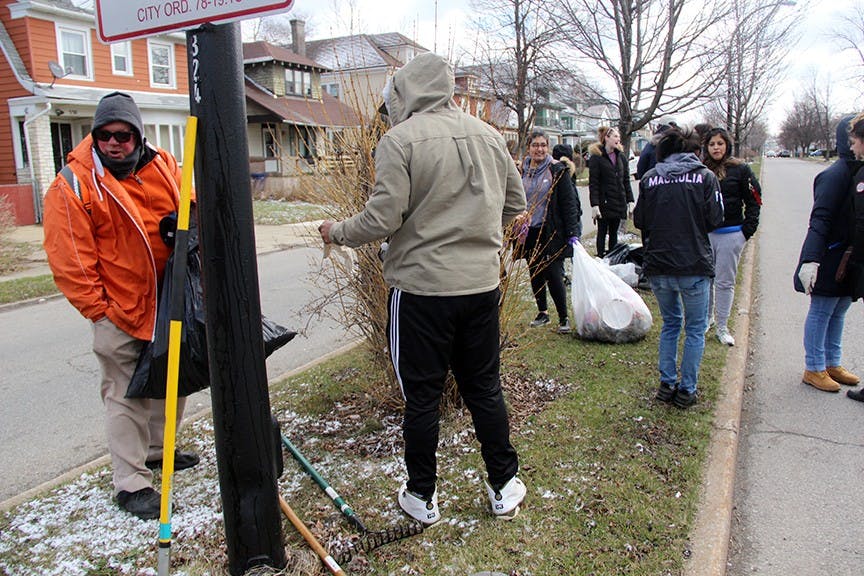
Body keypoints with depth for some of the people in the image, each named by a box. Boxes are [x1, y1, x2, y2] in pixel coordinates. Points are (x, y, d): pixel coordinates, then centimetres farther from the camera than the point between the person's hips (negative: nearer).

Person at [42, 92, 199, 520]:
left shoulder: (163, 167, 4)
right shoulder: (74, 183, -10)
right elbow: (69, 258, -11)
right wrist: (97, 308, -12)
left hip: (169, 303, 6)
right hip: (119, 311, -6)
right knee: (125, 396, 0)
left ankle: (157, 449, 40)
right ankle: (131, 483, 12)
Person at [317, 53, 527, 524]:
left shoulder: (400, 139, -10)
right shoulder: (488, 136, 8)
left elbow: (382, 218, -15)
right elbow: (515, 204, 15)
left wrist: (339, 232, 3)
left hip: (421, 287, -5)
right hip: (482, 285, 5)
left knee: (421, 396, 9)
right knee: (484, 388, 17)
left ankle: (421, 497, 24)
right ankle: (505, 487, 28)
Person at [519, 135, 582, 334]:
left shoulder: (558, 171, -3)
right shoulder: (522, 172, 8)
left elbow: (569, 203, -5)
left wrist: (572, 233, -11)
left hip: (552, 232, -4)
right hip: (529, 233, 4)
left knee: (554, 275, -8)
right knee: (535, 275, 11)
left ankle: (563, 317, 5)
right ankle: (542, 312, 27)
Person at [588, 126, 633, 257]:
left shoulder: (621, 156, 11)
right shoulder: (596, 157, -6)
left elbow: (626, 181, 13)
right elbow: (593, 184, -11)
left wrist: (630, 201, 6)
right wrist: (594, 205, -17)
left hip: (619, 202, 5)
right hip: (604, 202, -5)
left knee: (614, 232, 12)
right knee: (602, 232, 3)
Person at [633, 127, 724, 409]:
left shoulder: (649, 178, 1)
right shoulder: (705, 176, -3)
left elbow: (639, 220, 2)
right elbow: (714, 219, -6)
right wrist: (693, 226, 13)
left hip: (658, 266, 3)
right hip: (694, 265, -2)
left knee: (670, 323, 20)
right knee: (695, 329, 12)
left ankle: (667, 383, 22)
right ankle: (687, 390, 16)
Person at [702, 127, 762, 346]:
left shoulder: (740, 170, -1)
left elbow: (754, 201, 2)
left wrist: (747, 230, -3)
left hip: (730, 235, -2)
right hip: (704, 233, 2)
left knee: (725, 282, 4)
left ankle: (722, 327, 13)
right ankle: (706, 319, 27)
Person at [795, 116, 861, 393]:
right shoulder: (835, 175, -18)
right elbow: (820, 219, -24)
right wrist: (811, 259, -32)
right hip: (830, 259, -8)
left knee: (838, 312, 16)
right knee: (821, 312, 2)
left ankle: (832, 365, 29)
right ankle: (814, 369, 14)